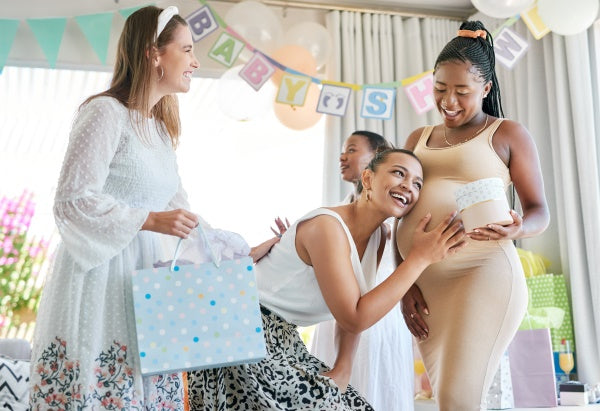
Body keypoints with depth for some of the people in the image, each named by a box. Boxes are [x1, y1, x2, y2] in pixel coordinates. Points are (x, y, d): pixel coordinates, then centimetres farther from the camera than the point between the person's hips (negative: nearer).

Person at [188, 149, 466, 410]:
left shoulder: (377, 237, 2)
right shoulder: (327, 226, -24)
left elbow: (355, 306, 11)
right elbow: (354, 319, -27)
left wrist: (343, 367, -2)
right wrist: (420, 257, -25)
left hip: (284, 342, 8)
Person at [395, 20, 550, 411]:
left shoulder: (507, 133, 4)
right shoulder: (419, 138, 17)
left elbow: (540, 211, 2)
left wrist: (516, 230, -21)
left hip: (485, 271, -5)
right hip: (425, 281, 5)